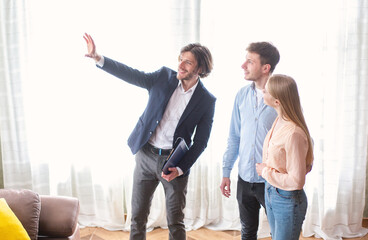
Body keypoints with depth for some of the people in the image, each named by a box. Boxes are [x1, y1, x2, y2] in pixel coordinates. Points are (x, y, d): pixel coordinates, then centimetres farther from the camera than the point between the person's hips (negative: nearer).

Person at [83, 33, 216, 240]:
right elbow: (131, 75, -6)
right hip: (146, 155, 2)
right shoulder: (164, 77, -1)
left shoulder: (207, 100, -7)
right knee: (138, 217, 11)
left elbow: (200, 142, -5)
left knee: (176, 223, 10)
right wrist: (98, 58, -18)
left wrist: (181, 168, -14)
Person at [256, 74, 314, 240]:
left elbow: (296, 181, -27)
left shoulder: (294, 134, -30)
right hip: (270, 192, 9)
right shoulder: (279, 121, -3)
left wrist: (266, 172, -17)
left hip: (288, 200, -8)